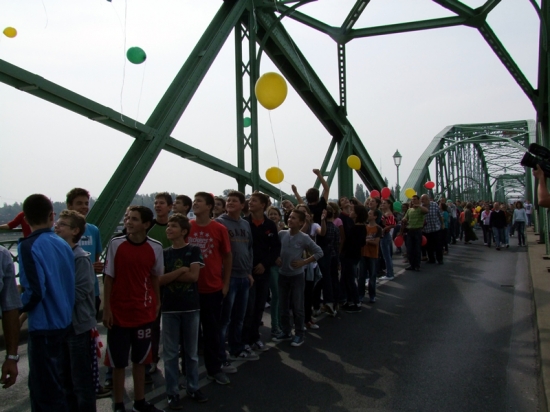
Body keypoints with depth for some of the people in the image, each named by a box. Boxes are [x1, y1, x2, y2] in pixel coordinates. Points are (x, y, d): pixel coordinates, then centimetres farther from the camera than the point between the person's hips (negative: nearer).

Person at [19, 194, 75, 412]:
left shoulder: (29, 246, -15)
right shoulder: (63, 244, 3)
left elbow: (35, 291, -20)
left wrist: (20, 307, -2)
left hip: (43, 325, -7)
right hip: (64, 322, 7)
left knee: (46, 390, 5)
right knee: (52, 383, 22)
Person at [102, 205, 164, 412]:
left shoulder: (155, 247, -4)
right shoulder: (115, 244, -8)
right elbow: (108, 278, -4)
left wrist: (157, 303, 8)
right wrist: (106, 308, -5)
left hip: (144, 312, 2)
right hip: (118, 312, -2)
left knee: (140, 359, 15)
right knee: (118, 362, 8)